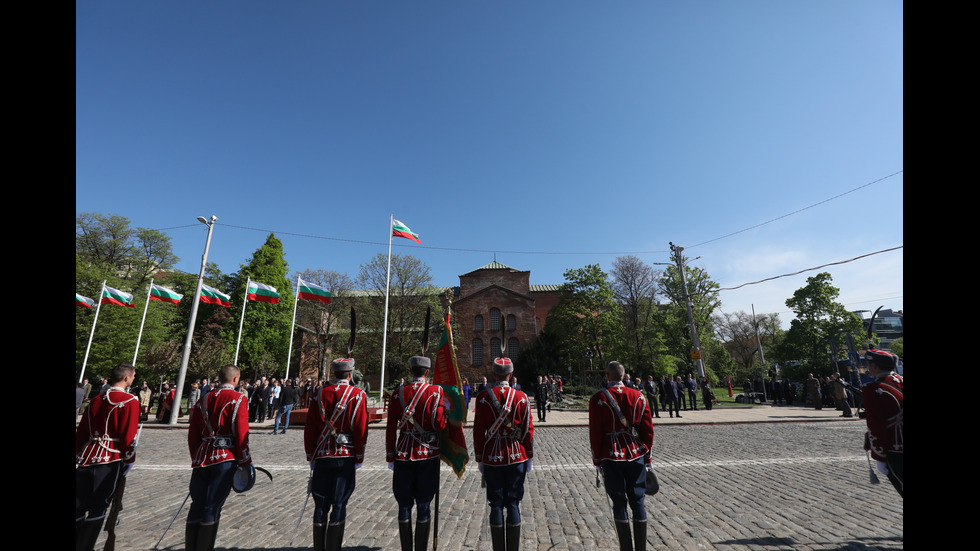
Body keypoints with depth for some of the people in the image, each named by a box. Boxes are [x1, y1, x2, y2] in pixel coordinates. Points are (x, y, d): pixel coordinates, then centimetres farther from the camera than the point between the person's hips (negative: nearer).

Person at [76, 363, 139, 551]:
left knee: (79, 506, 14)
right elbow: (128, 436, -13)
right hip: (109, 462, -7)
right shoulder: (129, 401, -11)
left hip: (85, 459, 7)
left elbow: (80, 432, 16)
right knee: (98, 507, 4)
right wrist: (129, 461, -2)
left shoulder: (95, 400, 11)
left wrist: (79, 456, 24)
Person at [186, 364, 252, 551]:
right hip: (225, 460, -6)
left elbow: (193, 434, 15)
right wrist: (245, 462, -3)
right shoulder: (237, 399, -7)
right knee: (213, 506, 3)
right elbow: (241, 434, -11)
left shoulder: (204, 399, 11)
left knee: (197, 505, 15)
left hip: (202, 458, 6)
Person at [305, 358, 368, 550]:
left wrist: (311, 457, 15)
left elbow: (310, 429, 5)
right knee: (339, 505, 6)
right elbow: (361, 430, -8)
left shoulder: (319, 395, 3)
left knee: (321, 505, 13)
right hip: (346, 457, -3)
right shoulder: (358, 395, -6)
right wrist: (359, 458, 2)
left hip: (322, 457, 3)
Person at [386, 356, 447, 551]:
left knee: (404, 506, 13)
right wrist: (447, 410, 5)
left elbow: (391, 427, 0)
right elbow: (440, 425, -13)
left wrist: (390, 457, 8)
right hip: (428, 455, -2)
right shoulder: (436, 391, -9)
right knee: (424, 506, 9)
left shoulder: (398, 393, -1)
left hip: (403, 455, 2)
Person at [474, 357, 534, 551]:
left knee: (496, 505, 10)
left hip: (492, 457, 0)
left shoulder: (483, 397, -7)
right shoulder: (521, 397, -6)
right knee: (513, 504, 10)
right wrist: (529, 457, 9)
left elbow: (478, 431, -4)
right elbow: (528, 429, -2)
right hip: (516, 457, 0)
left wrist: (479, 458, 6)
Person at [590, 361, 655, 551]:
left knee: (619, 503, 9)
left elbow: (595, 433, -8)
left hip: (611, 458, -3)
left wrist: (597, 460, 3)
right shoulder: (638, 396, 1)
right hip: (636, 456, 3)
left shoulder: (598, 398, -9)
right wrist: (648, 457, 13)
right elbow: (648, 430, 3)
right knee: (637, 502, 13)